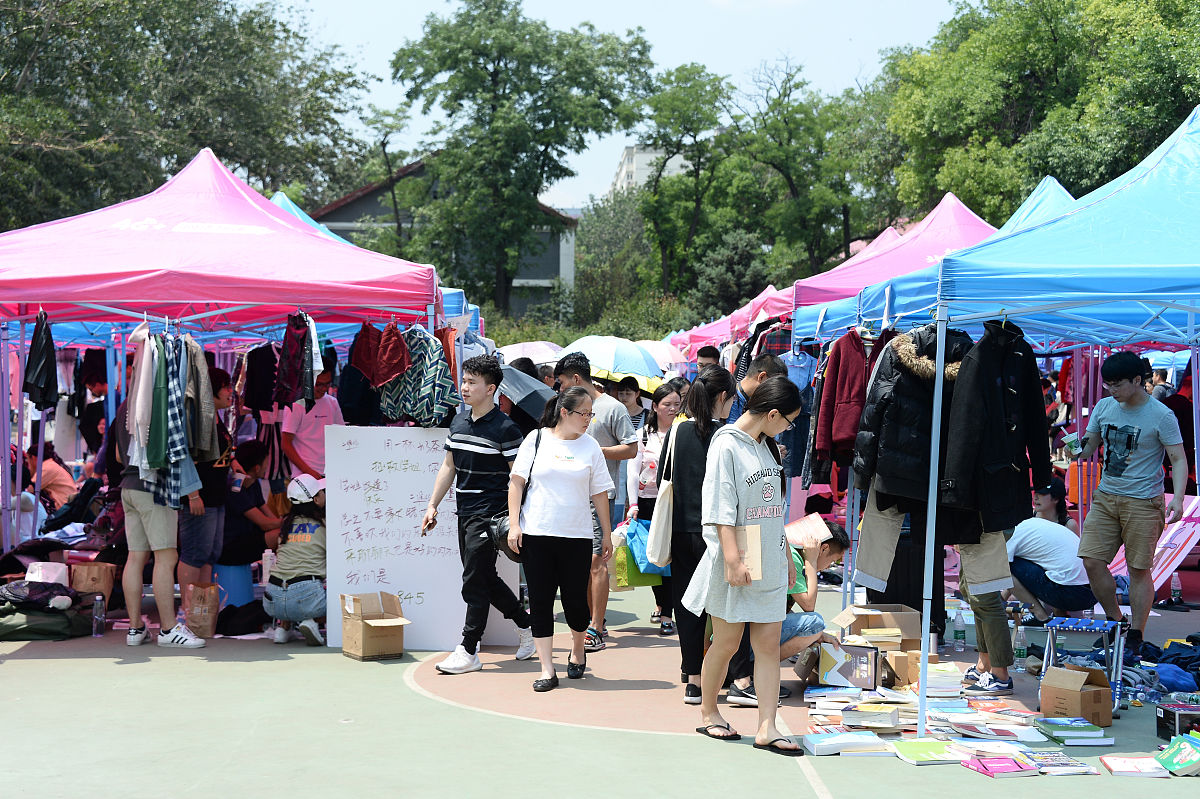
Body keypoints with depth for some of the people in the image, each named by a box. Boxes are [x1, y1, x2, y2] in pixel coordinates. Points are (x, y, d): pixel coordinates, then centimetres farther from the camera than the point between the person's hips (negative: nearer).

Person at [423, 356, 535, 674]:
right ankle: (526, 625, 30)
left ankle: (469, 651, 1)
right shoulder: (458, 421, 11)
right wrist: (433, 505, 13)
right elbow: (448, 467, 18)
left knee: (475, 581, -6)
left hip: (490, 514, -8)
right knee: (485, 579, 13)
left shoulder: (505, 428, -11)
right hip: (465, 513, 8)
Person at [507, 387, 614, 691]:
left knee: (576, 602, 1)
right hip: (536, 534, 0)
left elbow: (600, 493, 9)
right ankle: (547, 670, 5)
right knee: (540, 602, -1)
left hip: (576, 536, 1)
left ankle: (578, 649, 31)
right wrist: (514, 524, -4)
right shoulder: (536, 440, 2)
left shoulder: (590, 447, 6)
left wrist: (607, 534, 10)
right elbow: (517, 482, 3)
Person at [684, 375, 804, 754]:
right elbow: (721, 509, -16)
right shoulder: (727, 445, -11)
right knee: (727, 643, 4)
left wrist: (786, 554, 21)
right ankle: (708, 713, 23)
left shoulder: (765, 446, 14)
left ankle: (767, 728, 2)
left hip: (769, 562, 7)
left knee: (769, 644, 1)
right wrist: (733, 558, -22)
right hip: (736, 563, -7)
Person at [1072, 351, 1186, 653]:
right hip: (1105, 497, 5)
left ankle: (1135, 635, 13)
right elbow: (1089, 447, 16)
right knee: (1092, 561, -2)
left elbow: (1179, 459, -8)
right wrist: (1078, 450, -9)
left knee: (1139, 569, 0)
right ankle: (1115, 622, 18)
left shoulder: (1161, 416, -8)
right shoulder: (1103, 407, 6)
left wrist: (1177, 499, -21)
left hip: (1143, 502, -5)